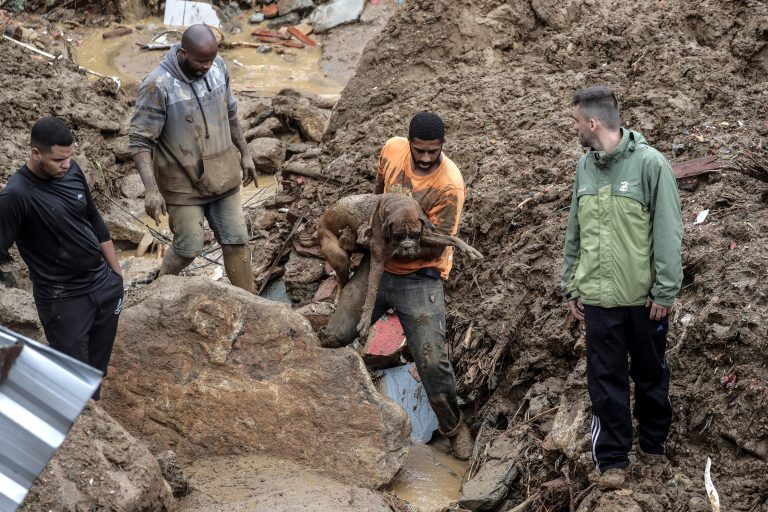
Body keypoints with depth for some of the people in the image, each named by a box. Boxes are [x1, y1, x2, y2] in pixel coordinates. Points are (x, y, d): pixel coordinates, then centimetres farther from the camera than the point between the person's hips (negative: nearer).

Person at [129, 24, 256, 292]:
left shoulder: (217, 67, -6)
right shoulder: (157, 86, -23)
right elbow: (140, 142, -21)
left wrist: (244, 153, 16)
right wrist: (151, 189, -30)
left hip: (223, 176, 5)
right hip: (183, 183, -5)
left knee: (236, 241, 10)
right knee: (189, 248, 3)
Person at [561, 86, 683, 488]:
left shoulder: (650, 163, -12)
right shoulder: (584, 167, 5)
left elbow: (668, 232, -11)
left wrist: (665, 290, -12)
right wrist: (571, 285, 11)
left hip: (644, 296, -3)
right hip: (598, 296, 4)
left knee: (650, 373, 13)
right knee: (606, 379, 4)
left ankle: (653, 442, 32)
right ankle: (612, 459, 12)